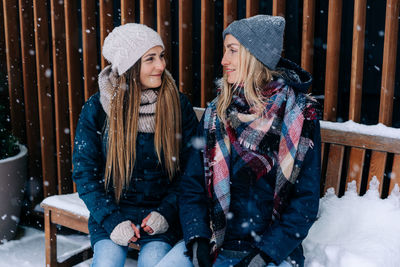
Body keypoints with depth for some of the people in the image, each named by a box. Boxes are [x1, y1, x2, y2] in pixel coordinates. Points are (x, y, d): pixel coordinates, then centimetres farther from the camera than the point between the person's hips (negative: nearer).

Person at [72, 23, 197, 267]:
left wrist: (167, 212, -9)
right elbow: (84, 172, -1)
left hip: (160, 211, 0)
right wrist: (112, 220, -11)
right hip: (112, 210, 1)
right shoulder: (97, 108, -4)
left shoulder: (179, 105, -2)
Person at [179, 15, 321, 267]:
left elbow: (306, 199, -4)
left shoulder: (300, 115, -3)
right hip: (216, 247, 3)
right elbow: (193, 184, 5)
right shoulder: (215, 113, 7)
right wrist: (197, 239, -9)